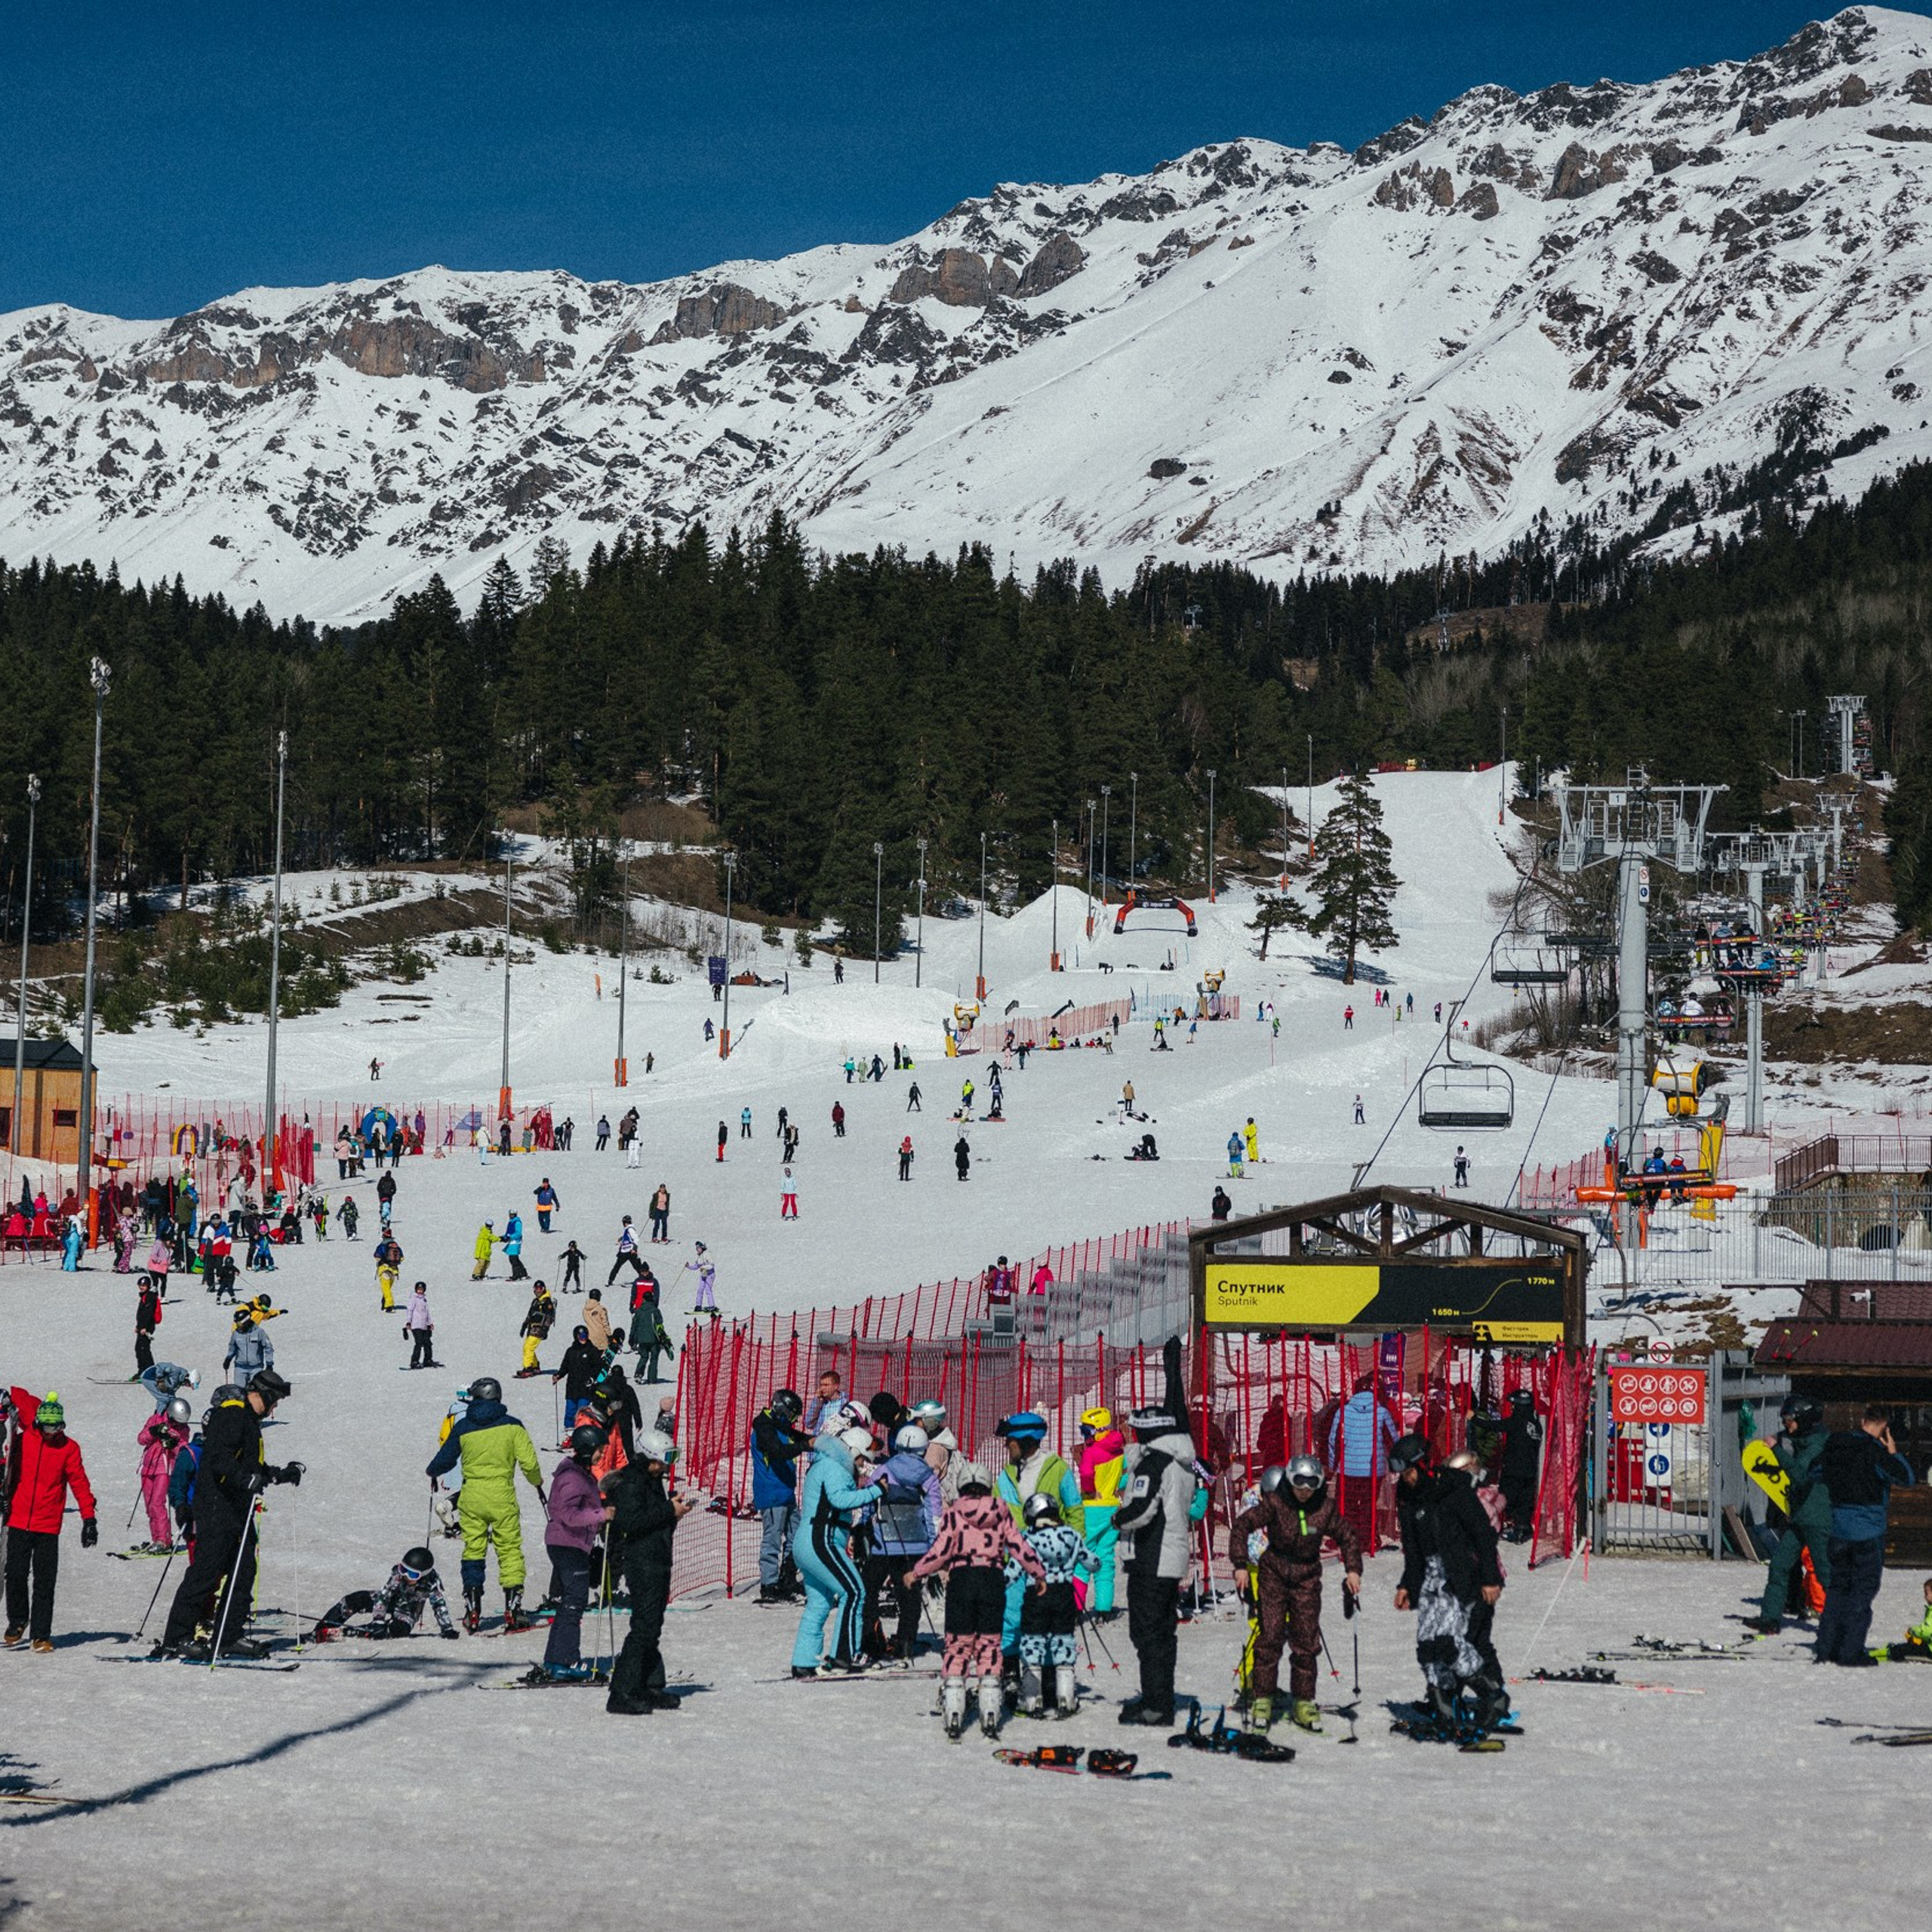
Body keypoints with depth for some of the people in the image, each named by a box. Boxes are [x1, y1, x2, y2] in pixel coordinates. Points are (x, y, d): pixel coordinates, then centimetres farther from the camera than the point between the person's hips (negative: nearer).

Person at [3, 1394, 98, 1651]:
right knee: (16, 1575, 3)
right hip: (18, 1521, 1)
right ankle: (17, 1621, 26)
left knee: (44, 1582, -2)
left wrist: (89, 1517, -4)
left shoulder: (69, 1447, 0)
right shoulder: (24, 1440, 3)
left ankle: (40, 1634, 5)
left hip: (48, 1526, -1)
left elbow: (79, 1483, 0)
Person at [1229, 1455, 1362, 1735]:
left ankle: (1303, 1702, 12)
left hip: (1307, 1579, 3)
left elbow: (1348, 1536, 10)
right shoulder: (1275, 1503, -12)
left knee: (1307, 1642, 2)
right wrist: (1240, 1566, -15)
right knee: (1270, 1638, -8)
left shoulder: (1325, 1508, -4)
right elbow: (1242, 1525, -10)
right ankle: (1262, 1700, -2)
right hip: (1274, 1574, -2)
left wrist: (1353, 1570, -1)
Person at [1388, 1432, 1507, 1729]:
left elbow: (1483, 1533, -12)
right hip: (1430, 1577, 7)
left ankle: (1494, 1693, -4)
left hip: (1462, 1577, -7)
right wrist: (1407, 1585, 17)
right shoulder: (1409, 1498, 10)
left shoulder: (1455, 1490, -12)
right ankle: (1445, 1715, 4)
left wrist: (1490, 1578, -15)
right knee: (1427, 1643, -2)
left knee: (1447, 1639, -19)